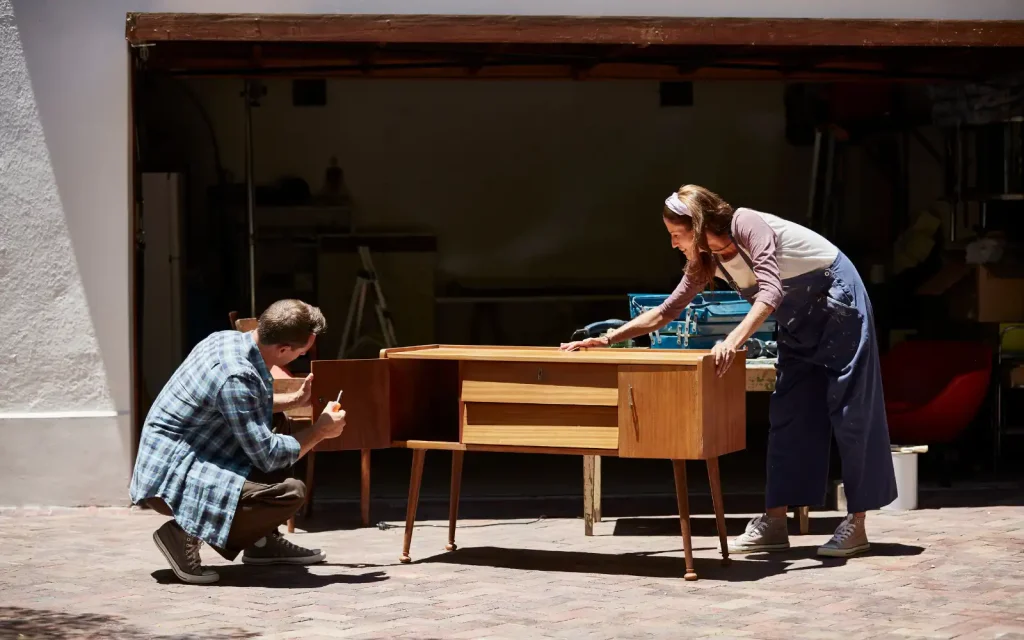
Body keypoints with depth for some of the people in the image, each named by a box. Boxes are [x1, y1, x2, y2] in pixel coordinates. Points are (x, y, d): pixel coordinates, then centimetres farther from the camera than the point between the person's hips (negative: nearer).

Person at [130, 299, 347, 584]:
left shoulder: (228, 339, 2)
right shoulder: (236, 376, -26)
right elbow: (268, 455, -19)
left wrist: (295, 400, 18)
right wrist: (320, 430, -5)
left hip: (171, 458, 10)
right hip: (171, 479, -10)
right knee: (291, 493, -21)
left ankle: (261, 540, 19)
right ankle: (186, 534, -11)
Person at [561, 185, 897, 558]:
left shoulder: (747, 225, -27)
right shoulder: (707, 261, -4)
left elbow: (770, 292, -39)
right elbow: (666, 311, 3)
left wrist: (733, 341, -52)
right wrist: (605, 339, -2)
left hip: (837, 299, -8)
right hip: (800, 318, 8)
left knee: (849, 408, -6)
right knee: (788, 414, 4)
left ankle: (856, 525, -5)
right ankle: (775, 521, 5)